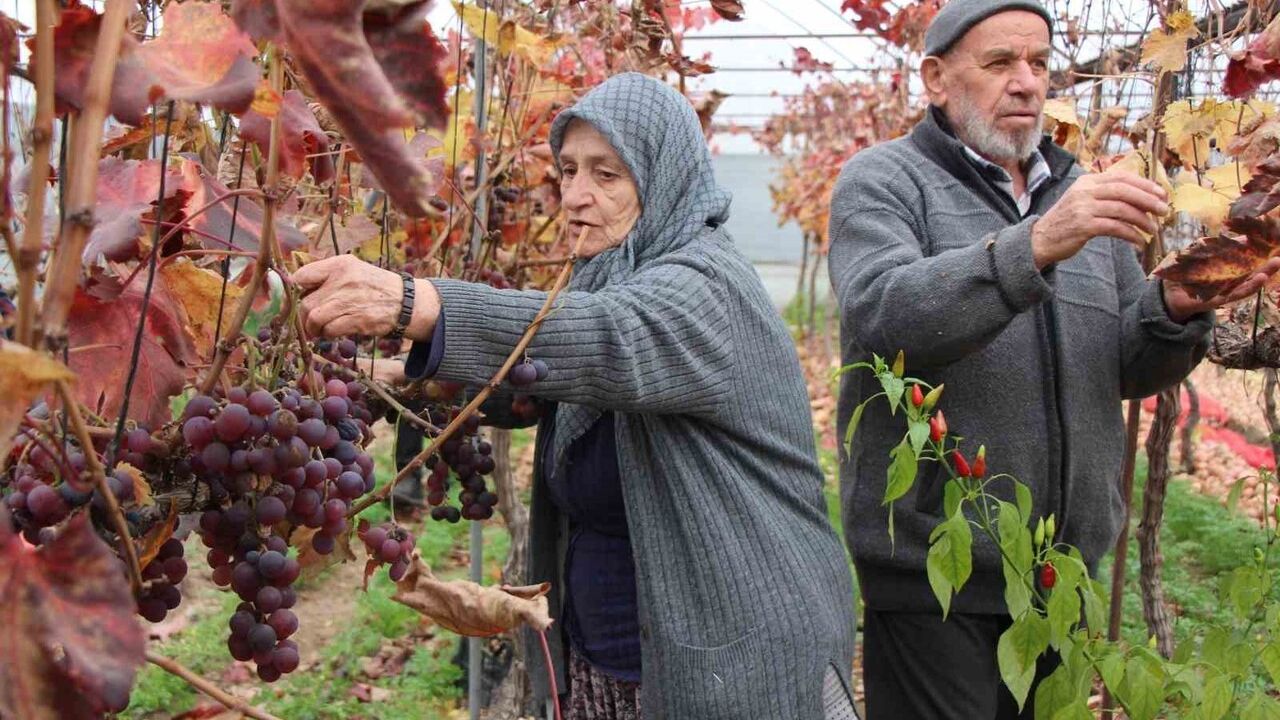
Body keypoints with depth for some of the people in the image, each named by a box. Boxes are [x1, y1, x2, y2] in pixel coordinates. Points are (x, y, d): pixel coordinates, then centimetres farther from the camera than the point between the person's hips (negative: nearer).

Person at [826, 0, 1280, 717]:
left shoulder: (1079, 192, 14)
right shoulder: (883, 180, -4)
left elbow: (1132, 369, 12)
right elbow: (879, 315, -23)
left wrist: (1178, 308, -10)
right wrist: (1036, 244, -33)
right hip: (932, 563, -6)